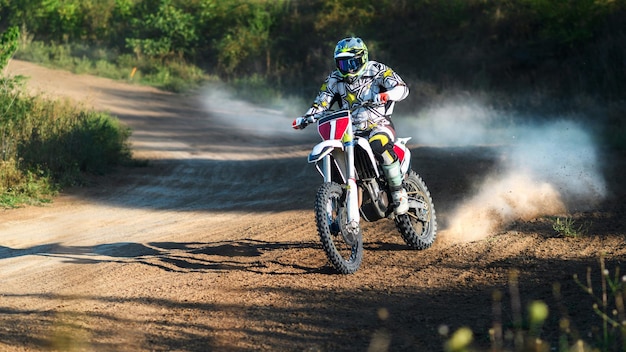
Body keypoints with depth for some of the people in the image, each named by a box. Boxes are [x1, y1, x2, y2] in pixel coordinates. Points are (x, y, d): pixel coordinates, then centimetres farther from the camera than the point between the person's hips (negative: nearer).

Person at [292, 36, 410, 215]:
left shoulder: (376, 71, -3)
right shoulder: (334, 80, 10)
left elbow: (402, 88, -14)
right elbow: (320, 103, 11)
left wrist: (385, 96, -35)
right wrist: (305, 118, -9)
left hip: (379, 125, -5)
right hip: (350, 131, 5)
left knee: (379, 145, -38)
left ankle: (398, 192, -24)